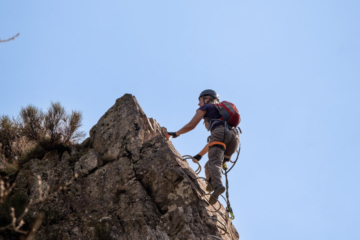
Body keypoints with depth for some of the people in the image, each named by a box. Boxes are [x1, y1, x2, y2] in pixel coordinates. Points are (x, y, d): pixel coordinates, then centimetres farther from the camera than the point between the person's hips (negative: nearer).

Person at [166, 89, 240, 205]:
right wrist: (200, 154, 49)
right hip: (235, 137, 7)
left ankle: (218, 185, -48)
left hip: (221, 133, -7)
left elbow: (191, 125, 12)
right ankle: (211, 184, -12)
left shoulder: (206, 107, 23)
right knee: (209, 166, 13)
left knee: (214, 163, -23)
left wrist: (175, 134, 26)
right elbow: (213, 141, 44)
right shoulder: (221, 112, 44)